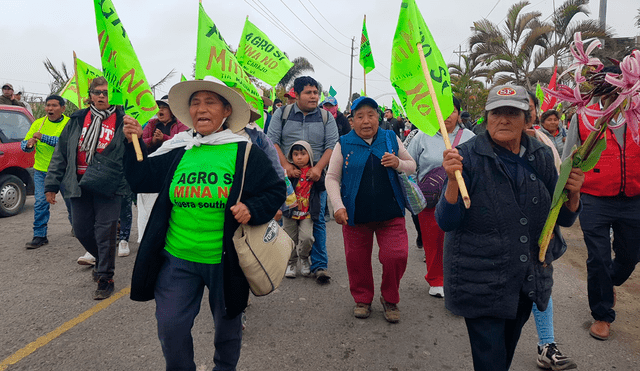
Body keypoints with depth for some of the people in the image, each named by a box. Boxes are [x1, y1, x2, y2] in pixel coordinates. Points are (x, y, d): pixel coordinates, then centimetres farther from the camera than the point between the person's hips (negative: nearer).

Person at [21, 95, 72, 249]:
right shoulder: (38, 123, 6)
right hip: (41, 171, 2)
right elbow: (24, 144, 6)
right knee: (40, 203, -5)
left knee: (71, 201, 10)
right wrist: (28, 144, -17)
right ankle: (39, 236, 2)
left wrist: (43, 137, -27)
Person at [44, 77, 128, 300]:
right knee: (81, 230, 10)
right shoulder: (78, 120, 9)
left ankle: (105, 278, 11)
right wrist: (52, 183, 8)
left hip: (108, 186, -4)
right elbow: (61, 153, 11)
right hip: (79, 185, 4)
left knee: (104, 232, -4)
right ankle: (101, 261, 38)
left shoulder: (121, 121, 0)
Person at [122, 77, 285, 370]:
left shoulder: (244, 153, -6)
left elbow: (276, 190, -3)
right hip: (177, 259, 2)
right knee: (170, 327, 7)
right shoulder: (177, 151, 2)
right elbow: (140, 180, 8)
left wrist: (252, 209, -20)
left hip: (225, 260, -1)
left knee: (227, 324, 18)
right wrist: (134, 143, -4)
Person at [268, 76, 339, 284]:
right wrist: (285, 166, -13)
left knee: (317, 220, -2)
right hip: (286, 175, 0)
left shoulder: (326, 117, 8)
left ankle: (319, 265, 4)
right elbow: (272, 140, 1)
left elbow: (332, 145, 1)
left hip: (315, 176, 0)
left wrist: (318, 168, -14)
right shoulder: (282, 114, 7)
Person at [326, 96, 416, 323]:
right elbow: (332, 178, 3)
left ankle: (390, 299, 20)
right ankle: (362, 299, 32)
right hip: (355, 214, 0)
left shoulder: (391, 139, 5)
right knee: (357, 259, 8)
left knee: (396, 256, -6)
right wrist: (338, 206, -9)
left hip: (390, 213, 1)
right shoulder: (344, 144, 1)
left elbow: (412, 166, 13)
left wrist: (398, 164, -9)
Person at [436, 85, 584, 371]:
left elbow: (564, 219, 7)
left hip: (529, 279, 5)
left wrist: (573, 193, -14)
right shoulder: (468, 156, -13)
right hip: (481, 280, -4)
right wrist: (453, 180, -32)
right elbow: (446, 222, -17)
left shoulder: (541, 157, 0)